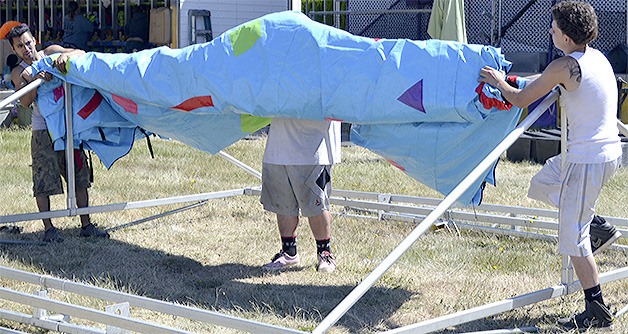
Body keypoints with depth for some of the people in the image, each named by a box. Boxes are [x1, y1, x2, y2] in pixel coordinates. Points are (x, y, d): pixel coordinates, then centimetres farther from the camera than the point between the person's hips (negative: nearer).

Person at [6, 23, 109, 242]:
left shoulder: (51, 53, 8)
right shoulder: (19, 73, 2)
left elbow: (81, 54, -4)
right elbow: (25, 101, -15)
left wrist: (66, 55, -24)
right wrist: (37, 81, -30)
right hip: (43, 131, -3)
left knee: (80, 176, 3)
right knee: (44, 181, -7)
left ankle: (86, 225, 9)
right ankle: (48, 228, 0)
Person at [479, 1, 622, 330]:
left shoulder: (565, 66, -18)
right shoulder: (596, 56, 8)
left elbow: (521, 99, -8)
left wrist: (499, 81, 11)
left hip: (588, 160, -9)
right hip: (608, 151, 9)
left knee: (573, 236, -2)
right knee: (542, 183, 26)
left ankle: (597, 312, 2)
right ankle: (598, 227, 22)